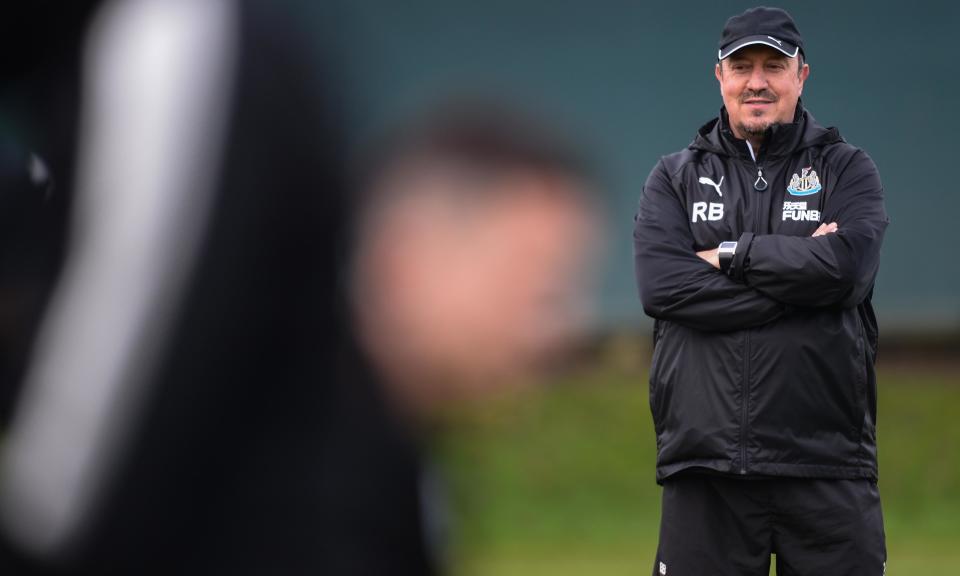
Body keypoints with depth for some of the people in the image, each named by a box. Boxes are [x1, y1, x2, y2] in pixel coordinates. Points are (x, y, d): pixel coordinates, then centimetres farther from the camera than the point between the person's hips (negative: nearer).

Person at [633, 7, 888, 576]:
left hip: (825, 463, -1)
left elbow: (847, 268, -10)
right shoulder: (675, 179, 13)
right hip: (705, 460, 1)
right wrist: (795, 266, -9)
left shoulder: (847, 169, 10)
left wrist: (729, 254, -4)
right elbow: (660, 284, -5)